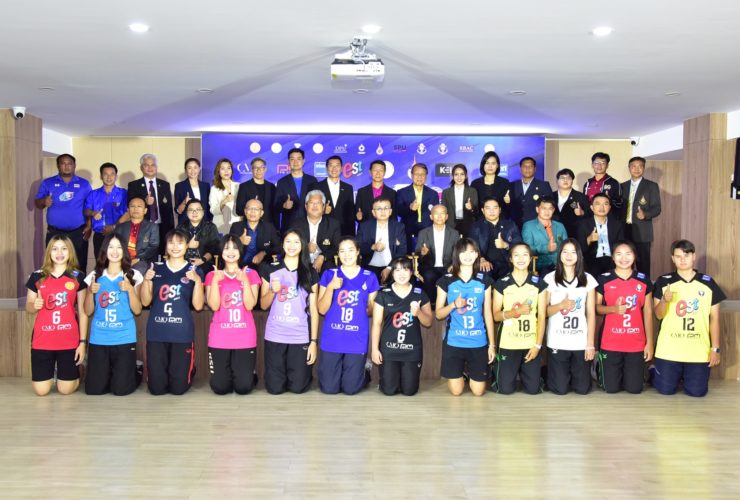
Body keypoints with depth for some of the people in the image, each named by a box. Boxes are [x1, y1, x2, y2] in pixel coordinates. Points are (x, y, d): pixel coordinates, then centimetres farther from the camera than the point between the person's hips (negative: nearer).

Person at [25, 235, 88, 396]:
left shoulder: (77, 277, 0)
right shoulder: (37, 276, 2)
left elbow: (82, 312, 1)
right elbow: (29, 308, 10)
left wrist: (83, 341, -3)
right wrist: (34, 305, -15)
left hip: (69, 341, -1)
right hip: (42, 340, 1)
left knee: (66, 389, 2)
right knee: (41, 390, 3)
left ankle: (75, 373, 36)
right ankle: (52, 372, 36)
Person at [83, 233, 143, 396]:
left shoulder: (134, 275, 0)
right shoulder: (95, 276, 6)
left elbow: (137, 310, -4)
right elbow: (88, 312, 5)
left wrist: (130, 289, -18)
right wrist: (91, 292, -12)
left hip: (124, 338, -2)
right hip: (98, 339, 2)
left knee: (120, 389, -5)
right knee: (93, 389, 0)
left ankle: (134, 373, 28)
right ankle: (109, 373, 32)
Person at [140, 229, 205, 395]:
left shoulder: (193, 271, 2)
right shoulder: (156, 269, 8)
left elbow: (198, 305, -4)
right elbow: (145, 302, 7)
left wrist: (197, 281, -17)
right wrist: (146, 279, -8)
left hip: (182, 334, -2)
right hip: (156, 333, 2)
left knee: (178, 388, 2)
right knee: (156, 388, 4)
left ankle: (189, 370, 35)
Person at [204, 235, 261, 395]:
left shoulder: (251, 274, 4)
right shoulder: (212, 275, 6)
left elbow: (250, 305, -8)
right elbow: (214, 306, -6)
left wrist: (245, 280, -17)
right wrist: (215, 281, -16)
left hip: (245, 338, -1)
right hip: (219, 338, 1)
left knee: (243, 387, -4)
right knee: (220, 388, -1)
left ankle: (246, 375, 30)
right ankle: (226, 375, 31)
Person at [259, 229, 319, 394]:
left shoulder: (310, 273, 4)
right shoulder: (270, 270, 4)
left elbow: (313, 309, 3)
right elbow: (263, 305, 6)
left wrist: (314, 340, -2)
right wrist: (273, 290, -15)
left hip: (301, 337, 0)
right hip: (275, 336, 0)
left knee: (298, 387, 0)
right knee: (275, 388, 1)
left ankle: (302, 372, 33)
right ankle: (280, 374, 34)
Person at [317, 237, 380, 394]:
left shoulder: (370, 277, 1)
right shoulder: (329, 275, 1)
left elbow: (372, 310, 9)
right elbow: (322, 309, -5)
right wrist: (331, 287, -18)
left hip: (357, 341, 0)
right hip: (331, 340, 1)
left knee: (350, 388, 4)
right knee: (329, 388, 4)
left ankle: (365, 373, 37)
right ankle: (337, 373, 37)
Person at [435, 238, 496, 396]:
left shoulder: (484, 281, 3)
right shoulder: (446, 281, -1)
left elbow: (488, 313, 4)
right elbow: (438, 314, 0)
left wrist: (492, 344, 1)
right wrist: (454, 304, -20)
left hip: (479, 342, 1)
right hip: (453, 342, -1)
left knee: (478, 391, 4)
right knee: (456, 391, 3)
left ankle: (470, 372, 36)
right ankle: (462, 374, 37)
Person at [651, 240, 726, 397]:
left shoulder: (708, 283, 2)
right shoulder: (664, 282, -2)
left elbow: (714, 318, 6)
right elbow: (659, 315, -1)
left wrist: (715, 348, 3)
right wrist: (664, 300, -22)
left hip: (699, 351, 1)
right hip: (669, 350, -1)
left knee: (697, 391, 2)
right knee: (666, 390, 2)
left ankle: (684, 377, 34)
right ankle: (655, 374, 35)